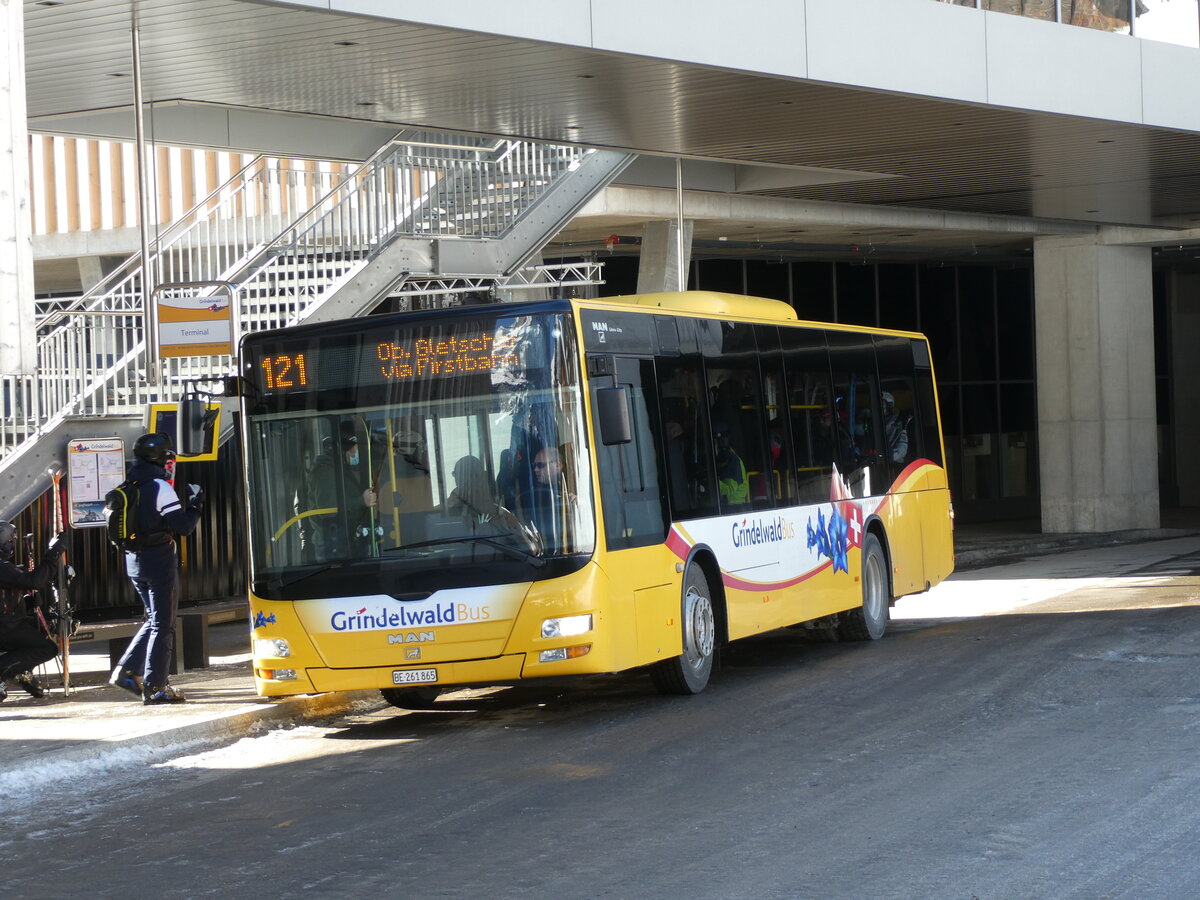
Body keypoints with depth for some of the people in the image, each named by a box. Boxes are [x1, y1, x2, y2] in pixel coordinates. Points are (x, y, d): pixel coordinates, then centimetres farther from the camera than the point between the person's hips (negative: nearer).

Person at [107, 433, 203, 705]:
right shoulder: (160, 487, -16)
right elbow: (183, 526, -17)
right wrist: (195, 506, 1)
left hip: (133, 560, 7)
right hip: (159, 559, -7)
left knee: (155, 620, 20)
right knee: (162, 624, 1)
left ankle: (127, 671, 12)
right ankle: (155, 688, 2)